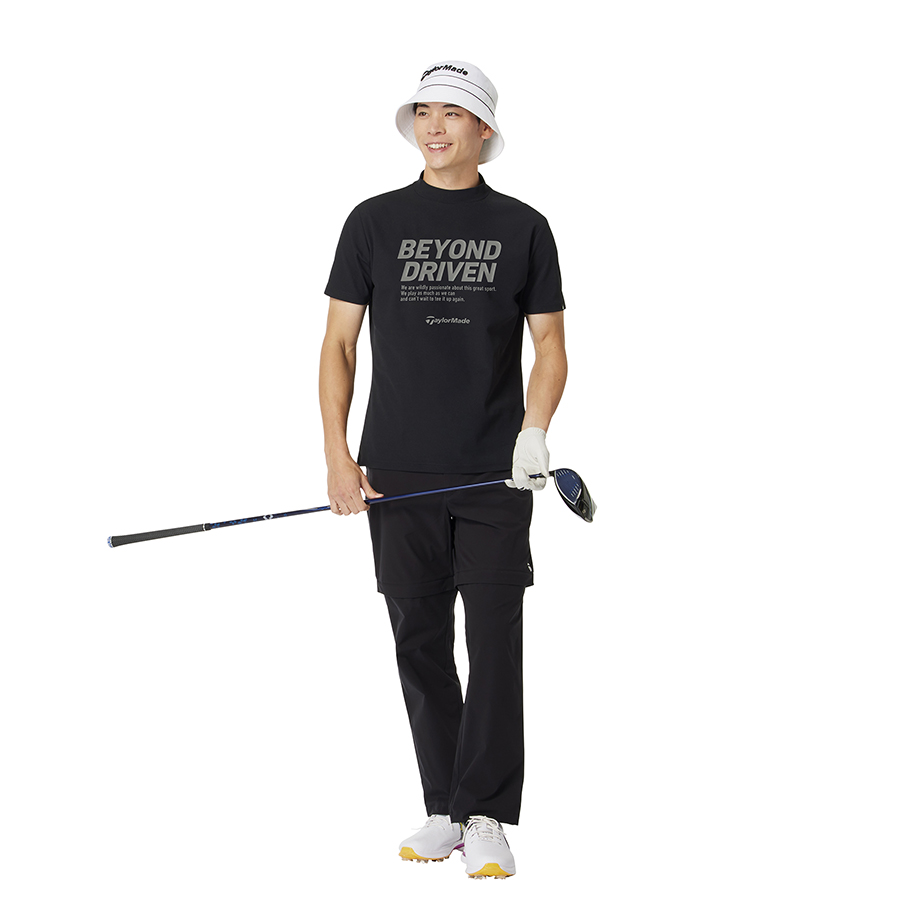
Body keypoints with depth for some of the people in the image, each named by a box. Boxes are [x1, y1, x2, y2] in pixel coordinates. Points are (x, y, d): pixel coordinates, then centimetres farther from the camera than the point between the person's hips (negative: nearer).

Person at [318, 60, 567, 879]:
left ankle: (486, 818, 0)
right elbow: (339, 343, 7)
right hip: (399, 474, 1)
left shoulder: (522, 227, 6)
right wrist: (338, 456, -1)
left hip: (495, 474, -1)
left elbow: (550, 346, 7)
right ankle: (445, 812, 17)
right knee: (421, 643, 6)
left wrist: (535, 429, -11)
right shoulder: (374, 221, 7)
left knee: (495, 642, -5)